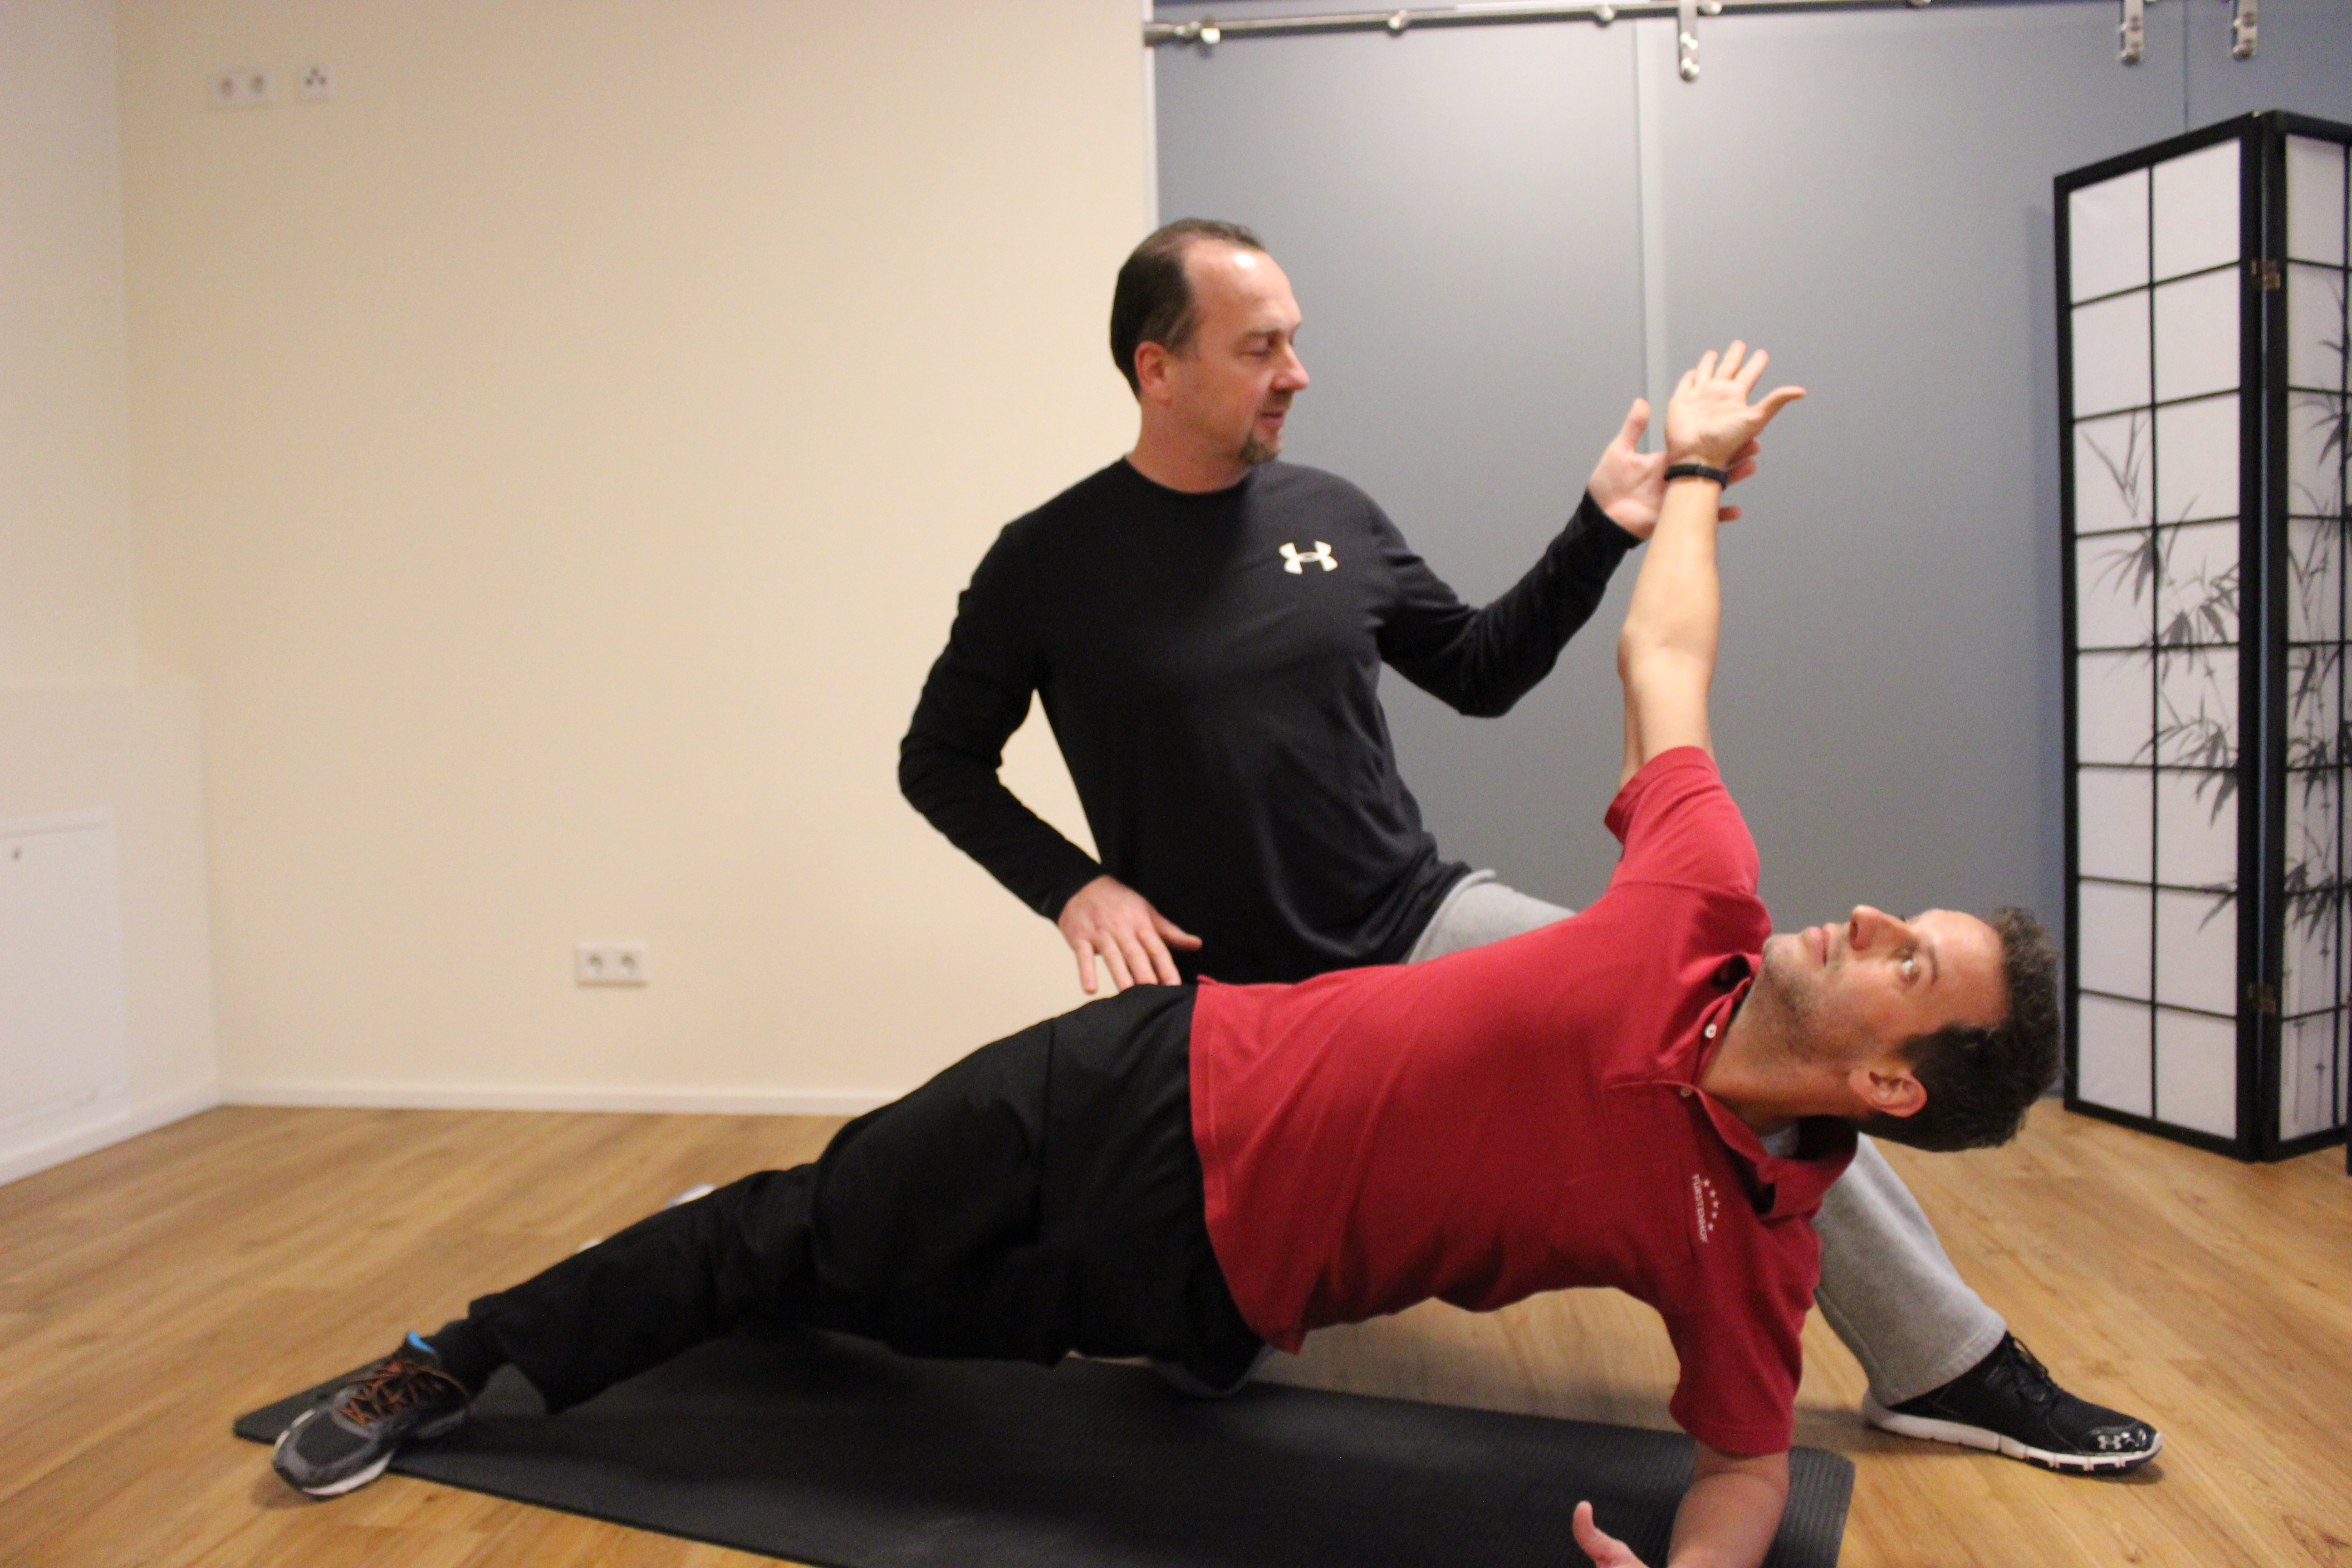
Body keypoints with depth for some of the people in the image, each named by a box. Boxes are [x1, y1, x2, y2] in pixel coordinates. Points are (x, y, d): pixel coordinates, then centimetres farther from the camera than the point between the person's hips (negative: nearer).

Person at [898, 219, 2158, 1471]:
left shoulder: (1331, 518, 3)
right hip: (1232, 993, -2)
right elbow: (940, 762, 2)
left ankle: (1945, 1364, 3)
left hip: (1416, 922, 3)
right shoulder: (1050, 562, -7)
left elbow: (1479, 673, 14)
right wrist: (1075, 887, -12)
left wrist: (1603, 530, 3)